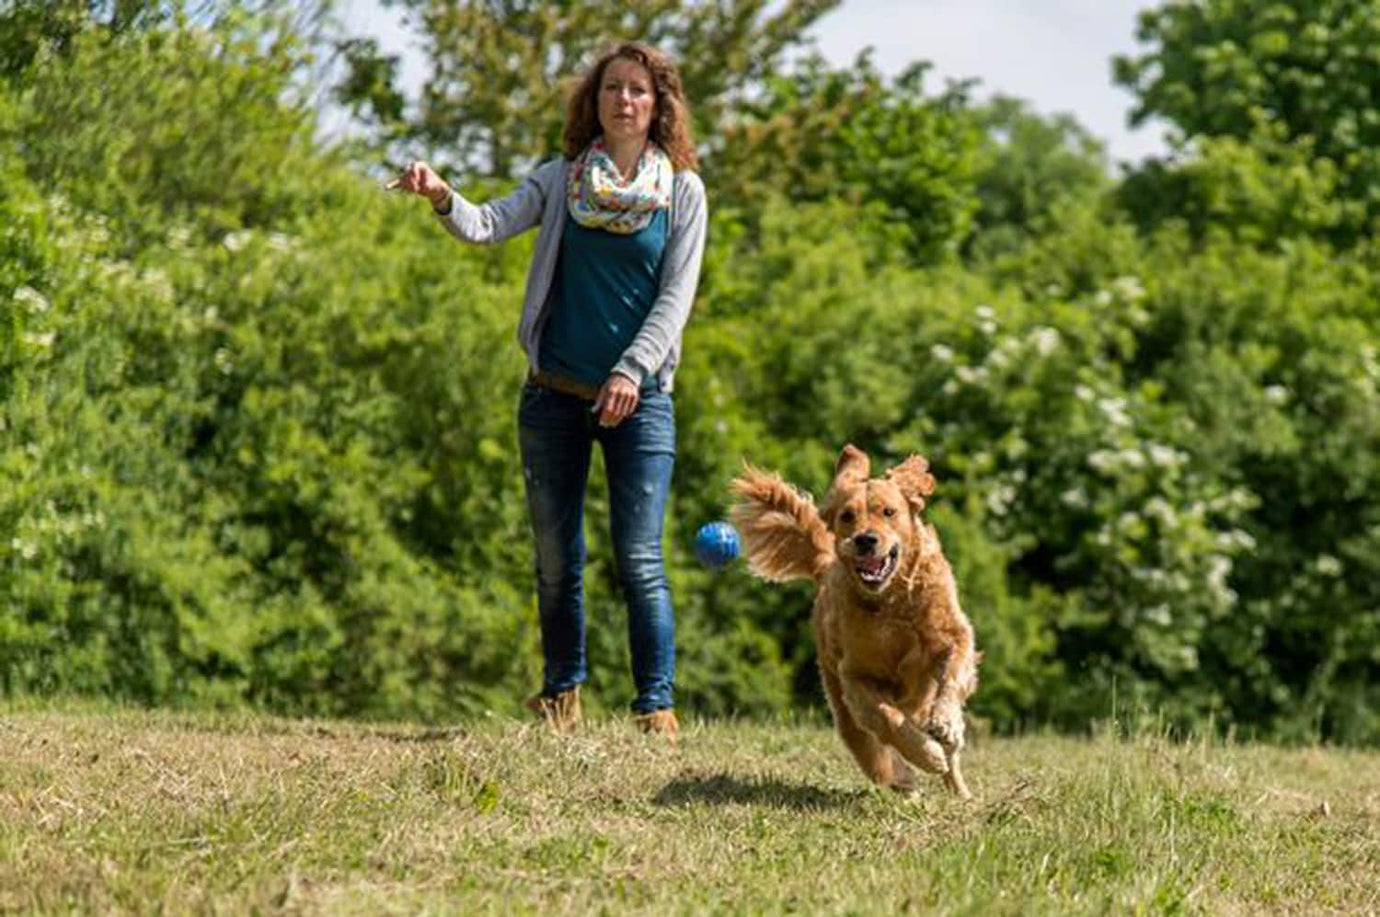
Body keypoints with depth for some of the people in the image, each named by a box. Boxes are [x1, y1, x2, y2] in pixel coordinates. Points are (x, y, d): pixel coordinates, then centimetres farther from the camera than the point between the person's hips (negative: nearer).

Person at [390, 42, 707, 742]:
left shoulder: (682, 191, 2)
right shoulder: (561, 180, 5)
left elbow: (677, 293, -4)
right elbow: (489, 225, -9)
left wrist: (632, 371, -16)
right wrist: (442, 197, -30)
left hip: (638, 397, -2)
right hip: (555, 395, 2)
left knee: (639, 559, -7)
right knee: (556, 558, 8)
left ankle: (657, 705, -2)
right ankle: (562, 694, 23)